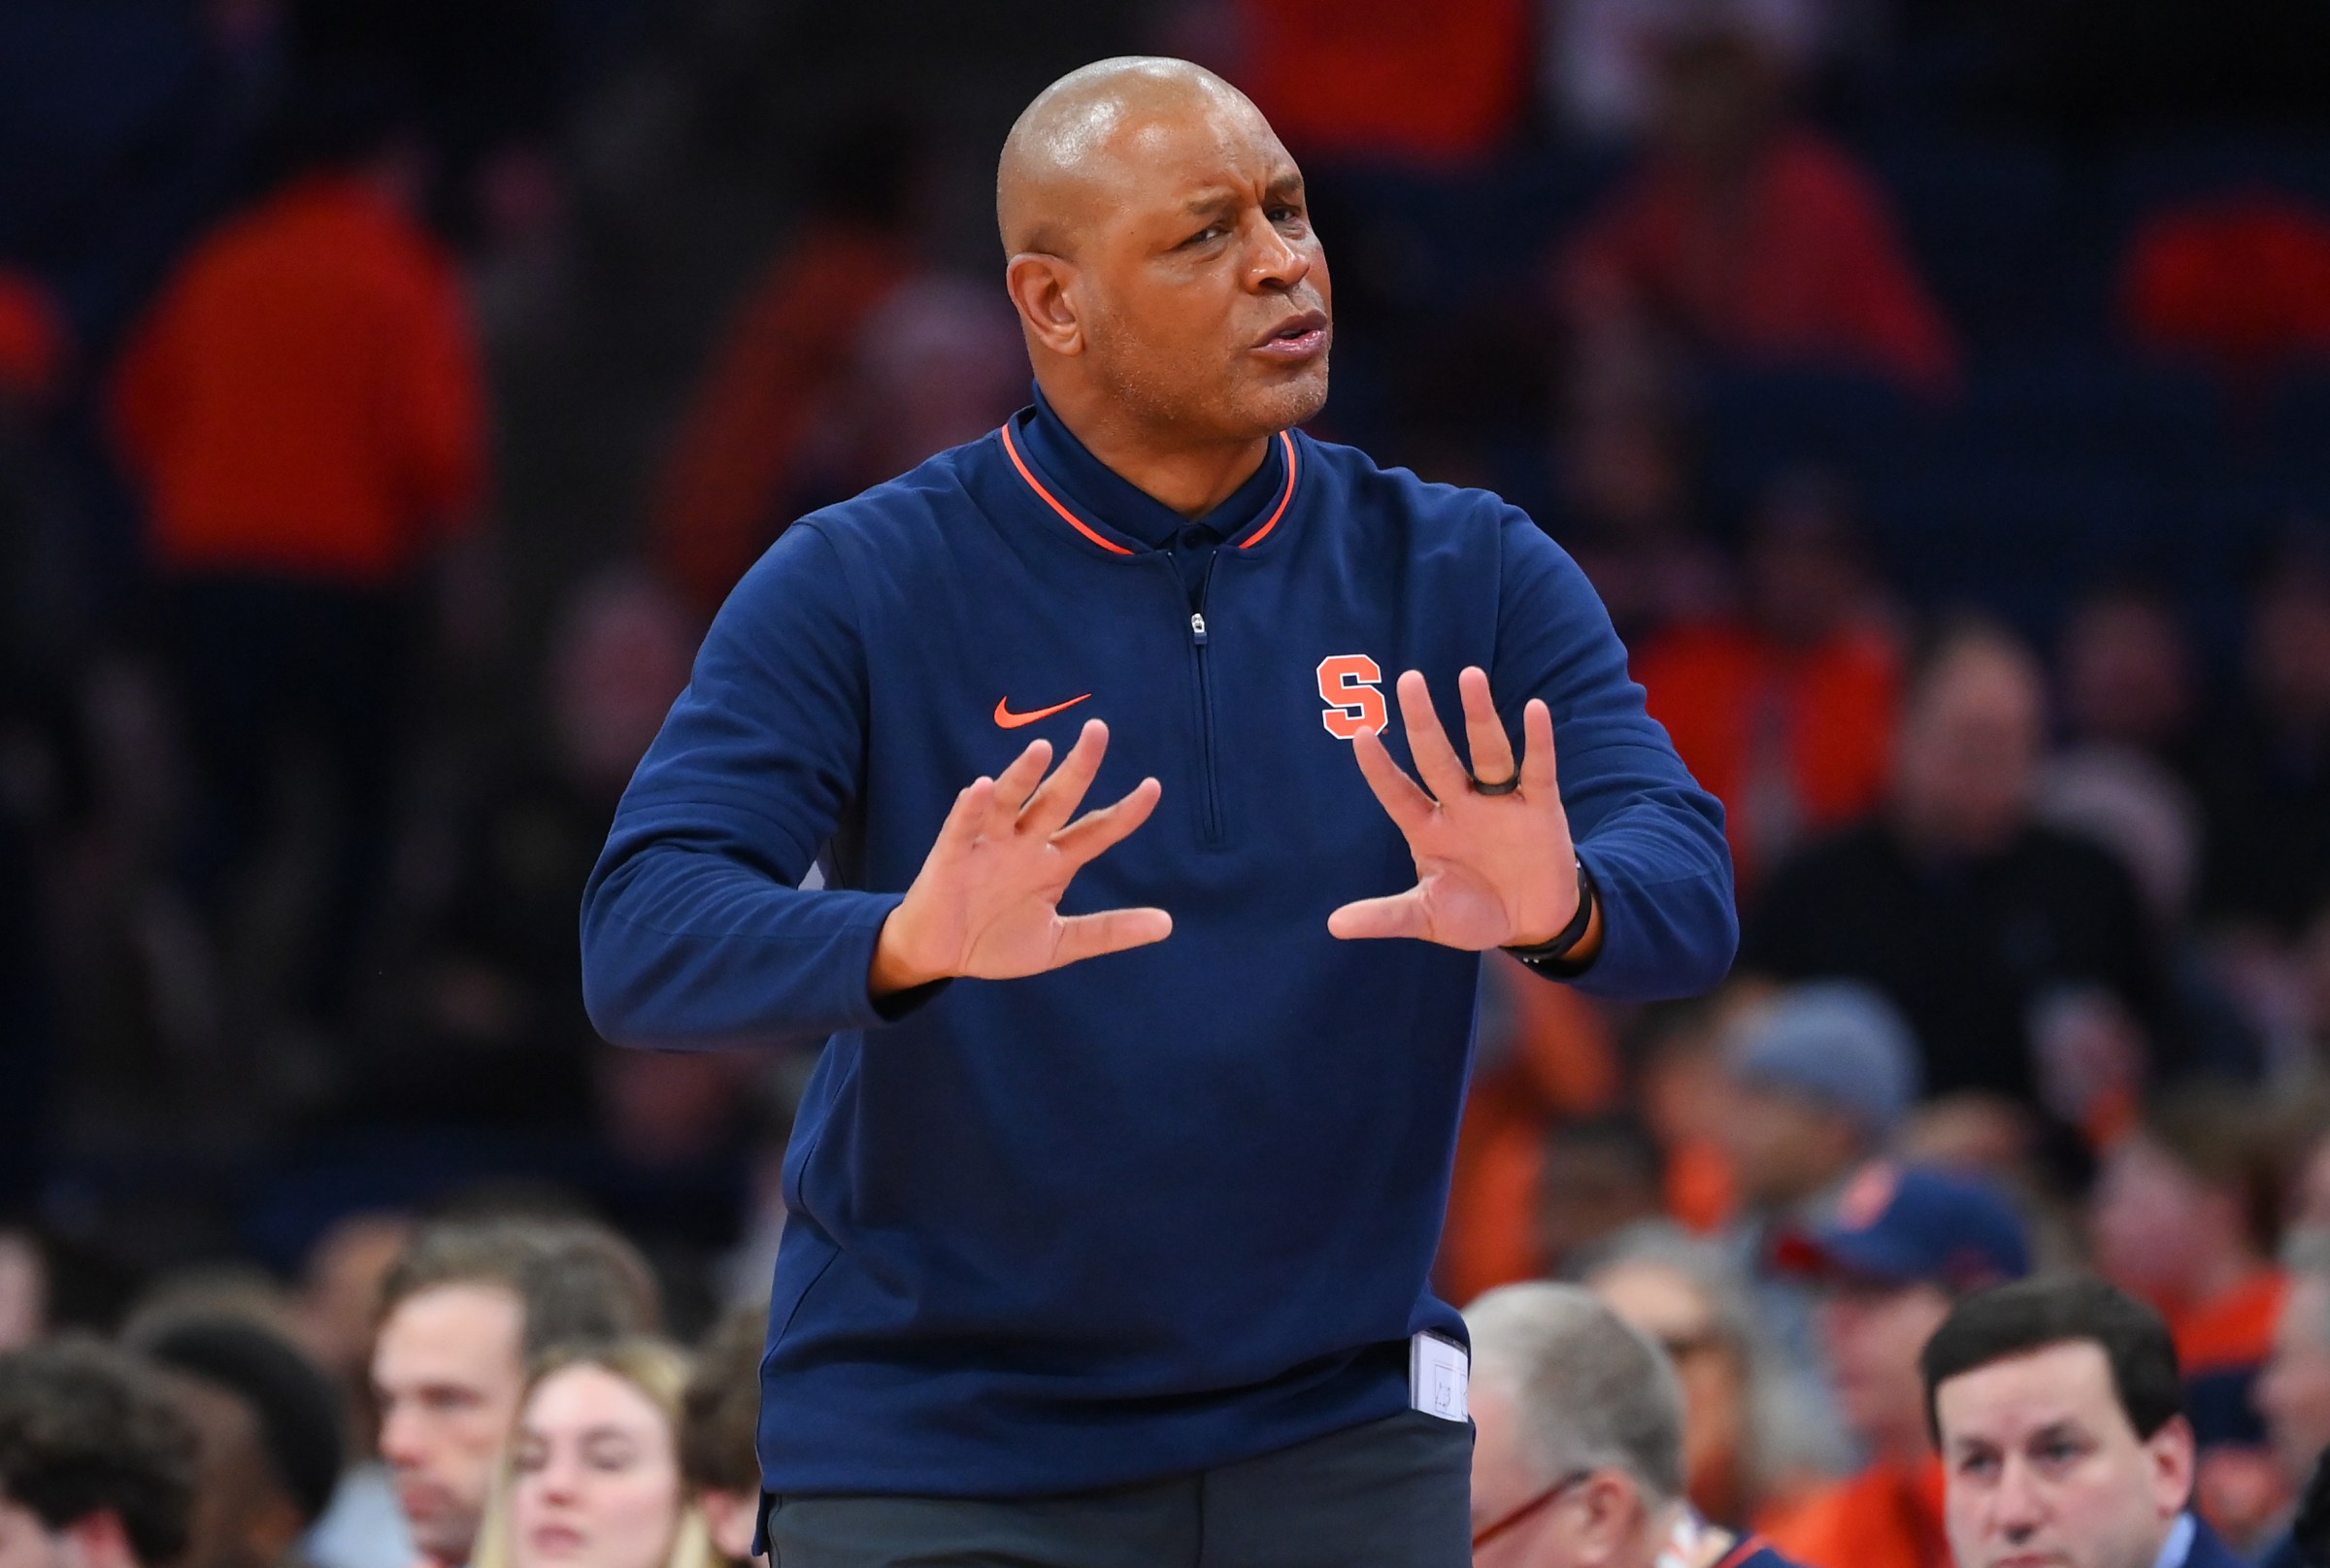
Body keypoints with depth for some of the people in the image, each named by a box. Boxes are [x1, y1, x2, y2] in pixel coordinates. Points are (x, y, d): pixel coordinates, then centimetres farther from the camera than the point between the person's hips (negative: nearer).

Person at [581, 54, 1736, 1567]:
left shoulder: (1465, 576, 3)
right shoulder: (866, 589, -6)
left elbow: (1689, 889, -9)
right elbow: (642, 939, -16)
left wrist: (1561, 910, -33)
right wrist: (903, 945, -37)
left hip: (1337, 1441, 3)